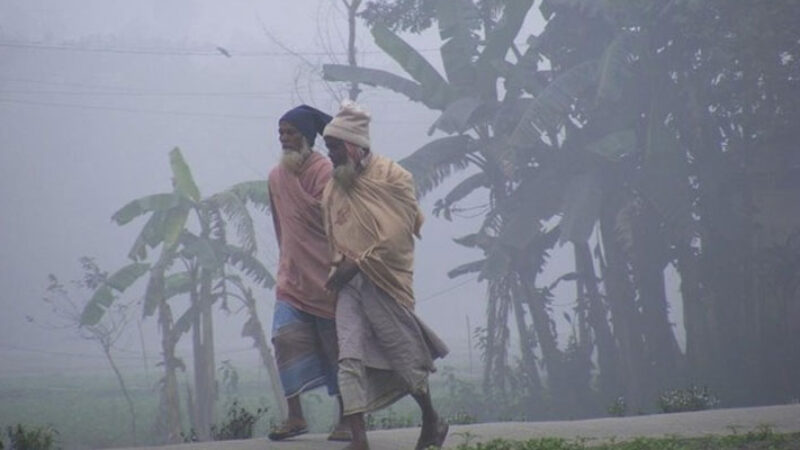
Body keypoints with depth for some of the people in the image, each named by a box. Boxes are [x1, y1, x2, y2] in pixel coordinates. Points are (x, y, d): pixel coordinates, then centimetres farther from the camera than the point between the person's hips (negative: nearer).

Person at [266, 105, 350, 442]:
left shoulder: (323, 171, -11)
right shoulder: (276, 176, 9)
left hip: (325, 277, -5)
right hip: (293, 276, 5)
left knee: (337, 347, 2)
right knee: (286, 339, -7)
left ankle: (346, 419, 10)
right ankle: (295, 416, -3)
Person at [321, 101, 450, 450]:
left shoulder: (391, 176, -6)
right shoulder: (333, 187, 10)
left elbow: (398, 233, -13)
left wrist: (358, 264, -14)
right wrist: (339, 267, 0)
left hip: (385, 280, -5)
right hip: (349, 283, 5)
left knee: (404, 355, 5)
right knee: (351, 358, -10)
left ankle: (431, 422, 27)